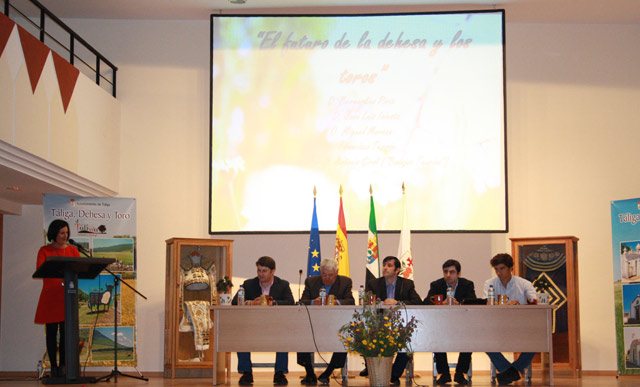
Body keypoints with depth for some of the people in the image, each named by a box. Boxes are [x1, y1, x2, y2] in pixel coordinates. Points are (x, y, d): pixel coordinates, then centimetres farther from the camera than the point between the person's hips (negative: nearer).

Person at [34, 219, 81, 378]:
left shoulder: (72, 250, 11)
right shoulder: (44, 250, 5)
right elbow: (39, 270, -9)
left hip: (67, 295, 1)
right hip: (49, 296, -1)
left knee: (65, 331, -5)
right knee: (51, 331, 0)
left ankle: (62, 365, 2)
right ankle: (53, 366, 7)